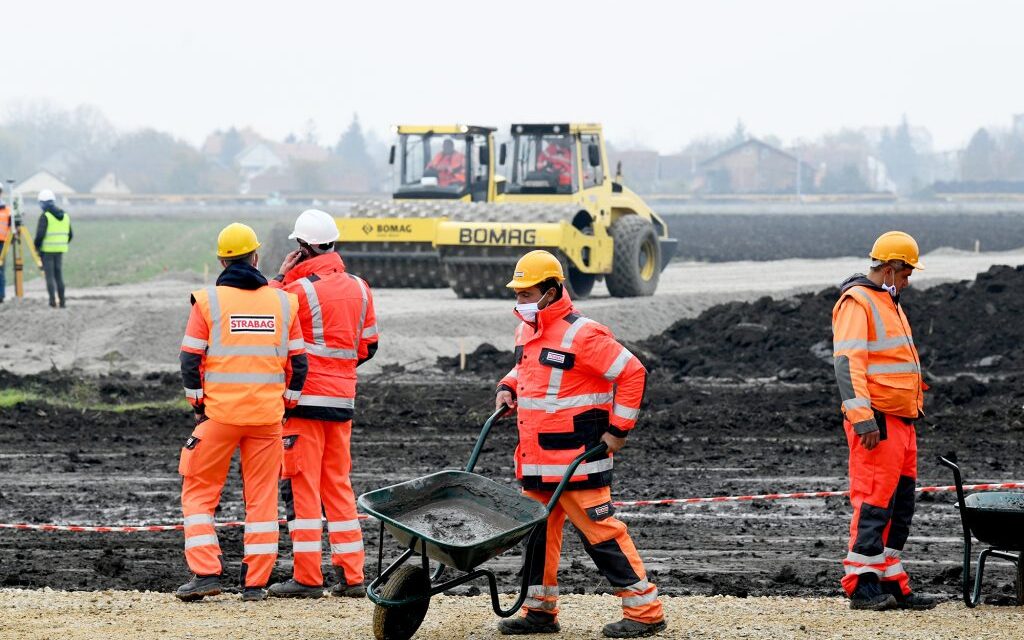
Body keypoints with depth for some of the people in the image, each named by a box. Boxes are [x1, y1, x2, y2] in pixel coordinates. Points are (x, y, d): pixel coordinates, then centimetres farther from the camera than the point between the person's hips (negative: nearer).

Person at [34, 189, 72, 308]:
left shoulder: (45, 217, -12)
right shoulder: (65, 216, 8)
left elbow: (40, 235, -17)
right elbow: (70, 235, 11)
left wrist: (36, 247, -2)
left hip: (47, 250, -5)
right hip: (60, 250, 5)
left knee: (49, 276, -1)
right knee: (59, 276, 11)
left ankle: (53, 299, -9)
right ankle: (62, 300, 10)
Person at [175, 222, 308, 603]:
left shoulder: (208, 300, -3)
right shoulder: (283, 302, 6)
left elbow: (191, 359, -4)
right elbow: (298, 362, 7)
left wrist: (198, 404, 6)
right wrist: (286, 405, 15)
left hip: (219, 414, -2)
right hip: (267, 415, 2)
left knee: (198, 492, 7)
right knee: (262, 497, 7)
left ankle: (206, 573, -4)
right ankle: (256, 582, 5)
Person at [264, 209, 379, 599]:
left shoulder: (300, 288, -14)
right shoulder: (359, 288, 8)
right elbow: (367, 346, 15)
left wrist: (280, 279, 3)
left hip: (306, 397, -7)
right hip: (343, 398, 7)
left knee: (301, 484, -3)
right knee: (338, 485, 13)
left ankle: (307, 577, -5)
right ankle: (350, 575, 11)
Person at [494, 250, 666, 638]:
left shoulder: (582, 335, -16)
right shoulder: (526, 332, 11)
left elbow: (632, 373, -14)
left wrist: (619, 429, -12)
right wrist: (508, 388, 11)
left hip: (577, 457, -9)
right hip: (535, 458, 9)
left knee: (599, 531, -7)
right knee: (538, 532, 12)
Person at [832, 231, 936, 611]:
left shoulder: (888, 303, 22)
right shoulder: (857, 302, -10)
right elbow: (847, 363, -19)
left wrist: (914, 402, 22)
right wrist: (862, 418, -26)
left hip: (901, 420, 10)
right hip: (877, 422, -10)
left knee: (900, 505, 10)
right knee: (875, 501, -11)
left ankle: (891, 584, 14)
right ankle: (862, 586, -10)